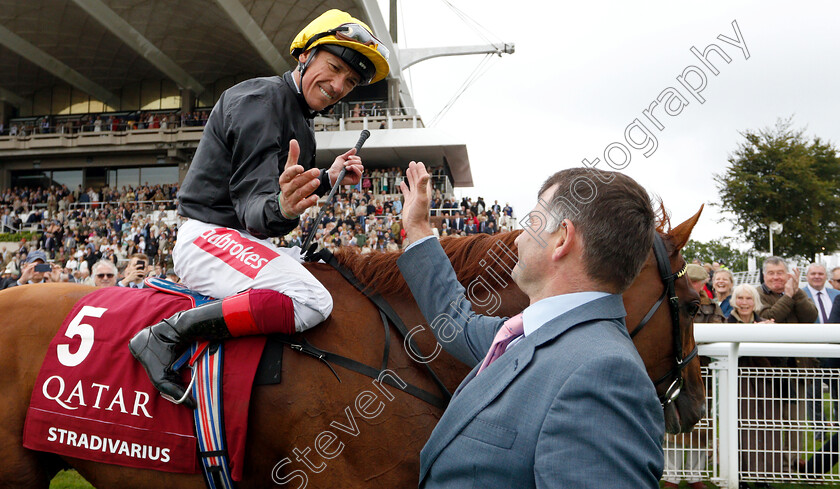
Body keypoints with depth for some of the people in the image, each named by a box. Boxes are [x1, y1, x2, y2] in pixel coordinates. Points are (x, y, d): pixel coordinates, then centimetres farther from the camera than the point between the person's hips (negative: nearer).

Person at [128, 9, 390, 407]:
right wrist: (280, 209, -45)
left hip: (244, 240, 10)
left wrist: (328, 179, 12)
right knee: (311, 301, -30)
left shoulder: (298, 118, 17)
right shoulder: (261, 99, -14)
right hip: (209, 235, -10)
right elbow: (251, 206, -22)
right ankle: (166, 335, -22)